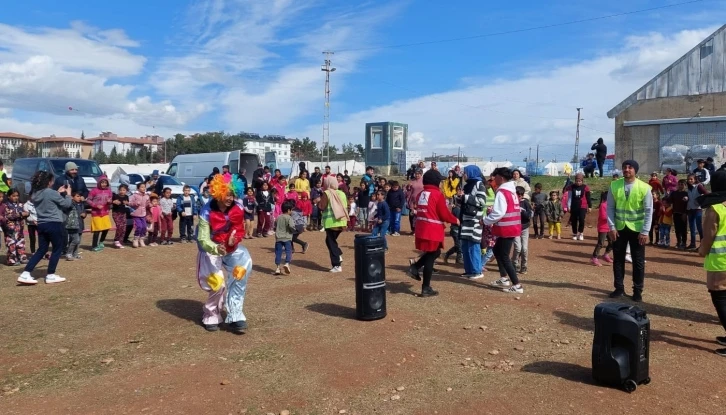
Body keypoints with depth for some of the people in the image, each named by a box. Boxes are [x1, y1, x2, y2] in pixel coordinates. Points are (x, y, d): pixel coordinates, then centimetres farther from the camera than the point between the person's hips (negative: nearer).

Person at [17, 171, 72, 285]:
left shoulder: (36, 194, 8)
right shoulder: (52, 193, -14)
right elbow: (67, 204, -4)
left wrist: (59, 193, 20)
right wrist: (68, 193, 11)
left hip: (41, 225, 7)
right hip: (54, 224, -7)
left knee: (41, 250, 13)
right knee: (57, 249, 7)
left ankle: (25, 274, 4)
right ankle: (50, 276, 9)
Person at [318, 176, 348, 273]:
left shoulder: (327, 193, -8)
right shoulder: (341, 193, 10)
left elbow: (322, 207, -9)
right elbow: (345, 206, 12)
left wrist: (319, 202, 10)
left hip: (331, 222, -6)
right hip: (341, 221, 6)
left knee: (331, 242, 3)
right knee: (330, 240, 24)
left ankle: (337, 265, 0)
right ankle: (339, 255, 7)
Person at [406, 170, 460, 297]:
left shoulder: (421, 194, 10)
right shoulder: (438, 194, -12)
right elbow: (444, 214, -11)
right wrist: (455, 220, 7)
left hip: (421, 229, 7)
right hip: (433, 231, -7)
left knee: (434, 252, 24)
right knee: (430, 258, 1)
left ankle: (414, 268, 11)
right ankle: (426, 289, 6)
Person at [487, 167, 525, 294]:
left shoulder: (502, 192, -17)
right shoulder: (511, 191, 14)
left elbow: (499, 213, -24)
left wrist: (485, 220, -12)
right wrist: (492, 210, 15)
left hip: (506, 228, -10)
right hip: (511, 227, 10)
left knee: (504, 256, -4)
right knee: (497, 250, 22)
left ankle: (517, 285, -4)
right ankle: (504, 278, 27)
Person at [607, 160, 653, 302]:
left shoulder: (644, 188, -9)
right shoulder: (614, 185, -4)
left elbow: (648, 211, -7)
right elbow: (610, 207, 0)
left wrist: (645, 232, -10)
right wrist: (612, 227, -6)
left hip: (637, 229, -2)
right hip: (619, 228, 2)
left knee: (638, 261, 6)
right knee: (618, 258, 9)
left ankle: (637, 290, 18)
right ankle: (619, 288, 21)